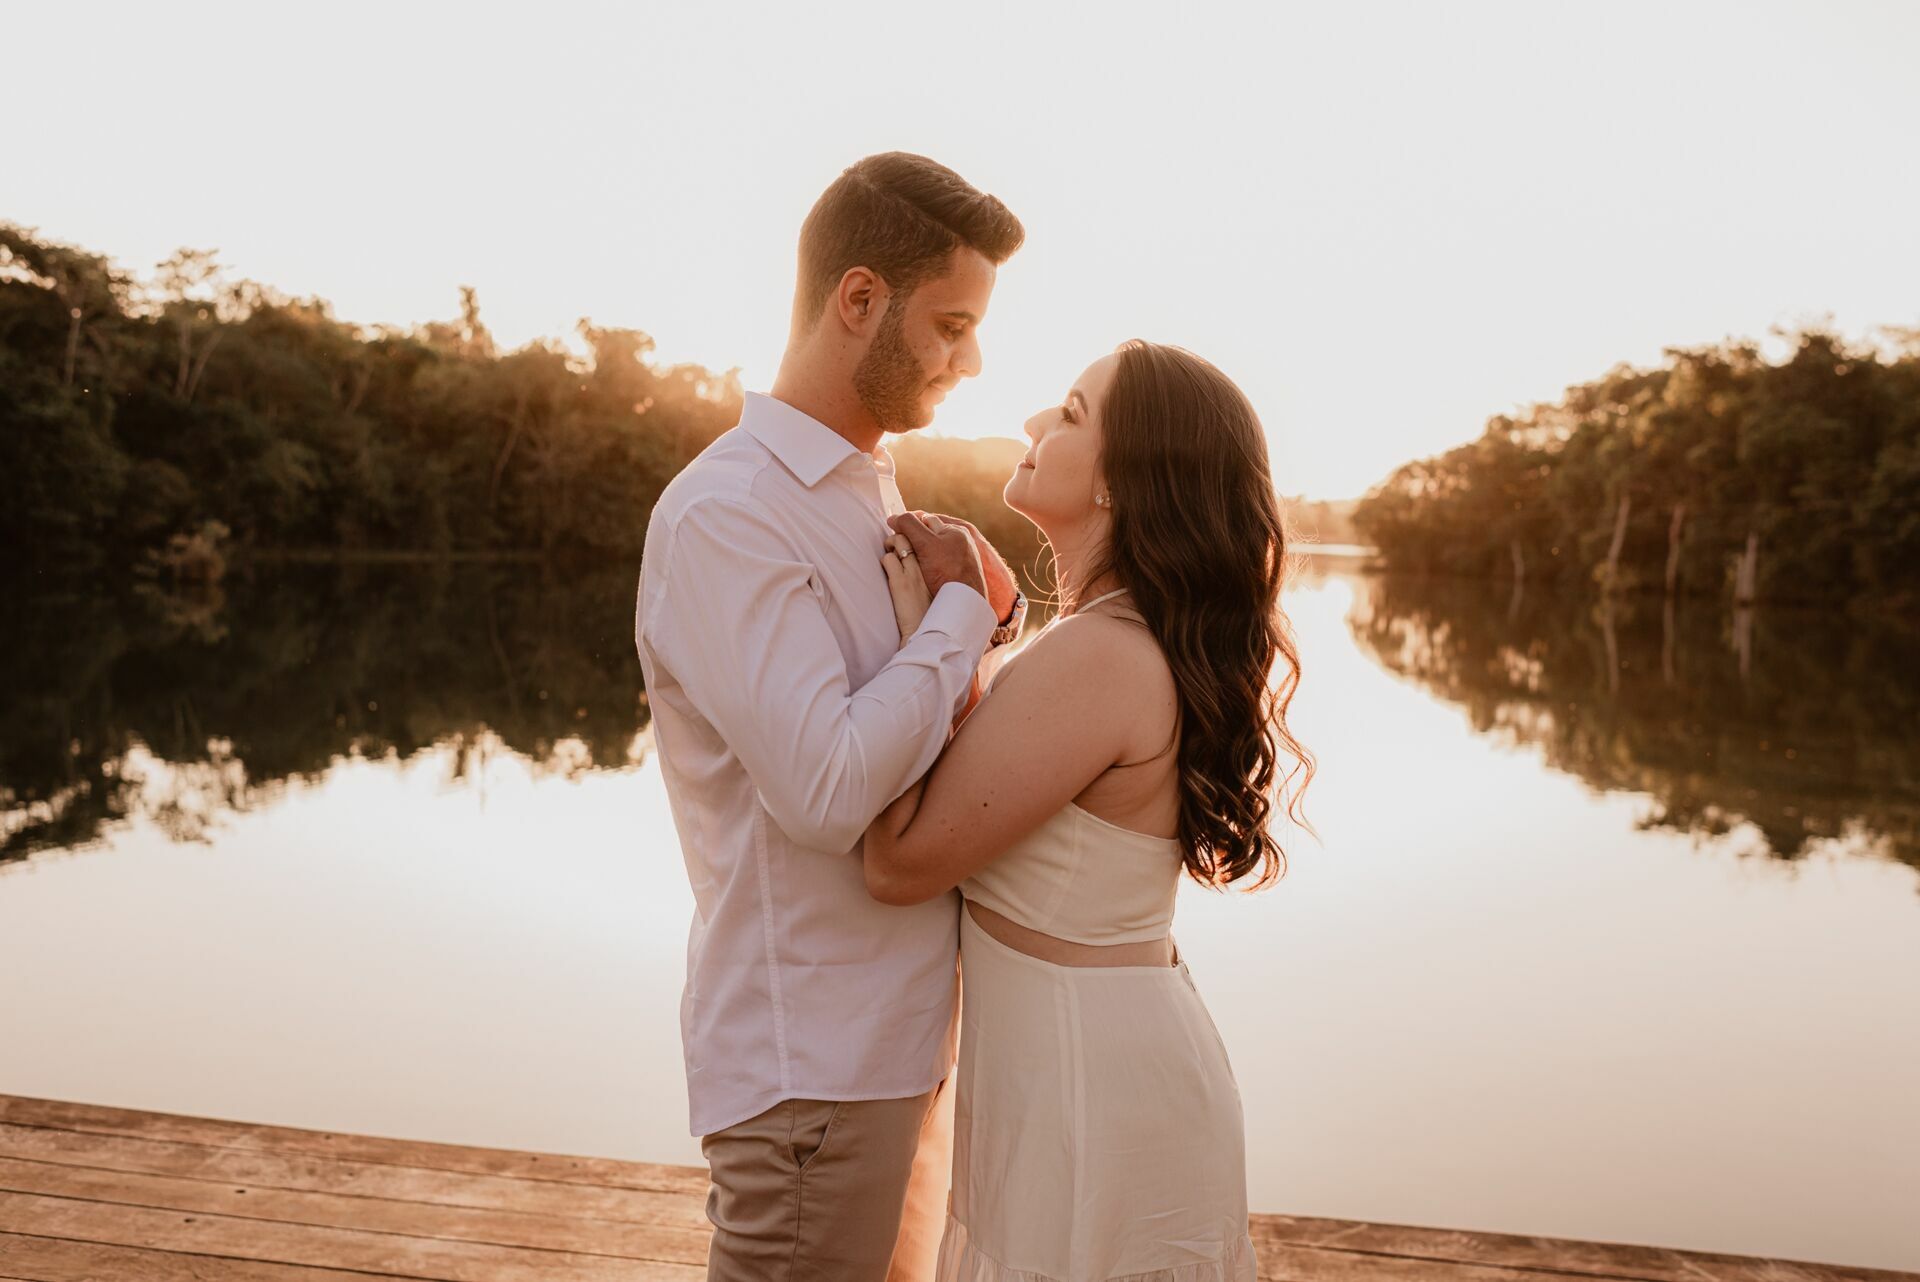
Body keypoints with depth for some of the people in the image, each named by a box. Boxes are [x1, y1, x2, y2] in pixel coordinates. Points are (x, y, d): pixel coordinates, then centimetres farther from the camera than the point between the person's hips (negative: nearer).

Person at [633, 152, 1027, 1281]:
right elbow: (825, 787, -27)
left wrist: (989, 617, -3)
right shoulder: (726, 516, -18)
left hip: (906, 1029, 9)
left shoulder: (875, 491, 11)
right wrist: (963, 610, -15)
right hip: (815, 1060, -9)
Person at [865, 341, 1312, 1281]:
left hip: (1094, 1086, -9)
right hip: (1111, 1053, 9)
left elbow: (899, 865, -23)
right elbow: (986, 769, 12)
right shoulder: (1140, 641, 5)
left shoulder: (1095, 658, -26)